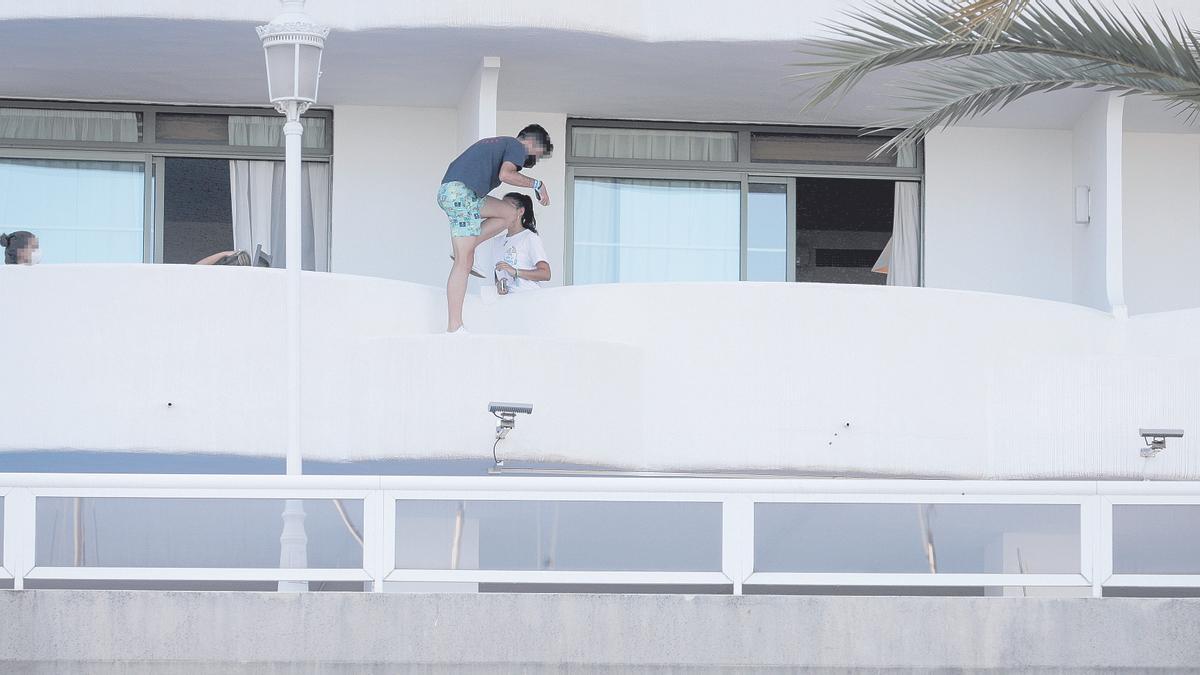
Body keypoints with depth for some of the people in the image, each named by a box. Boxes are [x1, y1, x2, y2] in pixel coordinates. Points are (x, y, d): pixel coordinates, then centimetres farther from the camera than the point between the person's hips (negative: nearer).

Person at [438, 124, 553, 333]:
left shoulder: (499, 143, 30)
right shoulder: (518, 147, 4)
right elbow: (505, 174, -12)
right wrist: (536, 184, -3)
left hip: (447, 191, 9)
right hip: (461, 191, -9)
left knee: (509, 213, 20)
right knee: (464, 261, -10)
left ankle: (463, 250, 5)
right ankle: (454, 327, -13)